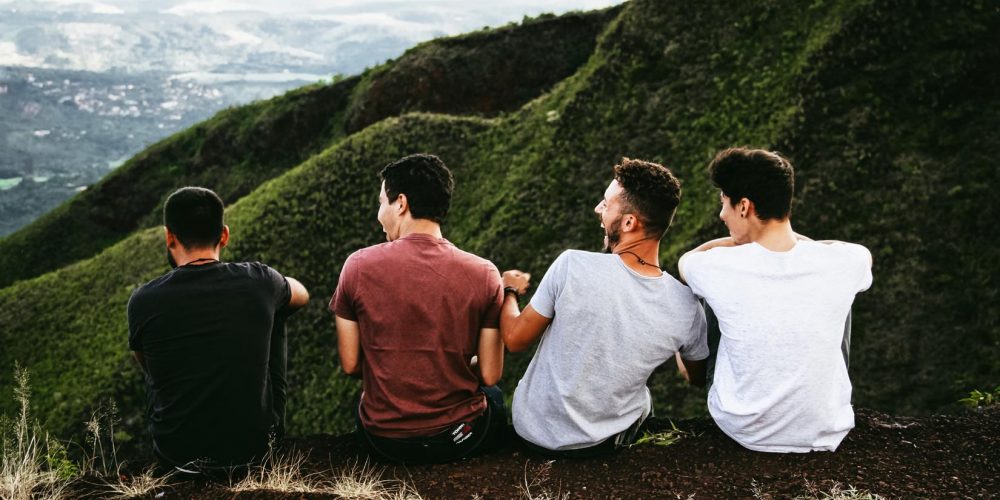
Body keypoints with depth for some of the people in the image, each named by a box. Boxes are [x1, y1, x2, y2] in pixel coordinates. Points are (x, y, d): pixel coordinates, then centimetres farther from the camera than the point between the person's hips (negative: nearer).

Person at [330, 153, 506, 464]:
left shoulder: (358, 266, -12)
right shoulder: (484, 274, -12)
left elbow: (350, 365, -4)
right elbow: (490, 375, -8)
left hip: (383, 440, 1)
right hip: (460, 439, 0)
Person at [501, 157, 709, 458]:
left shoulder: (572, 266, -27)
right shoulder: (686, 309, -19)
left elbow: (515, 339, -12)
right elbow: (697, 378, 2)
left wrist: (509, 291, 9)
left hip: (533, 431, -1)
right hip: (604, 444, 1)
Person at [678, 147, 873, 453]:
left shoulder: (720, 268, -20)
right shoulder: (840, 265, -16)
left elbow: (685, 259, 8)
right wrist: (794, 238, 16)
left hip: (742, 431, -1)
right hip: (825, 436, 1)